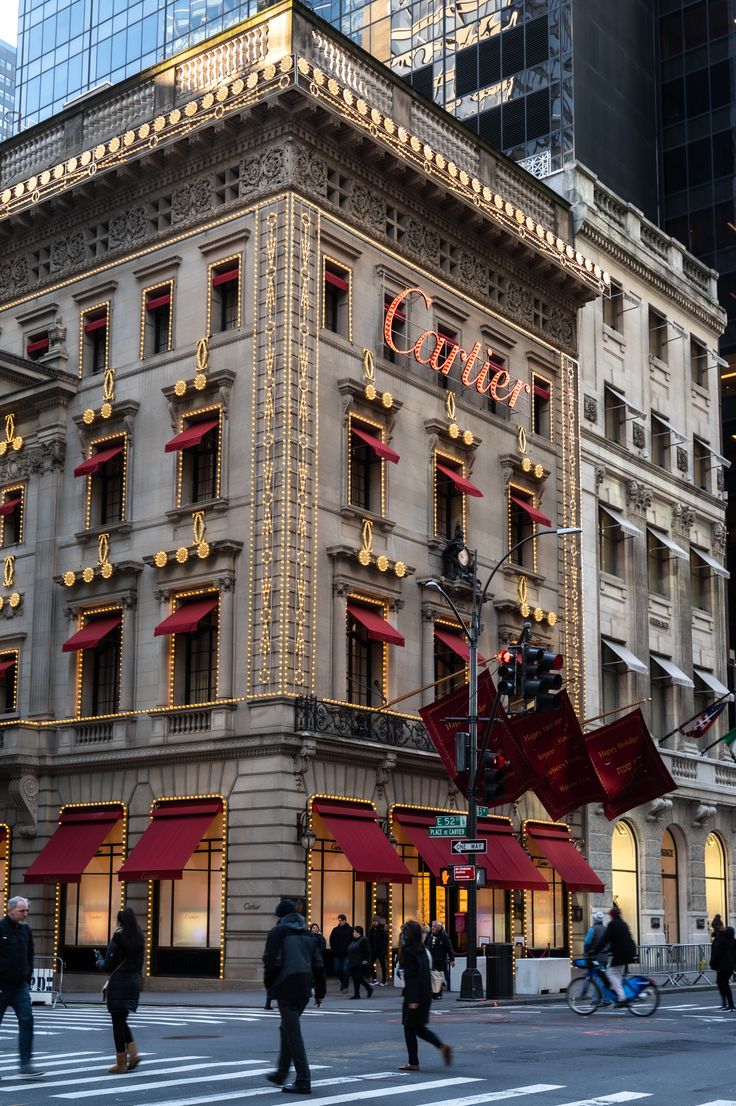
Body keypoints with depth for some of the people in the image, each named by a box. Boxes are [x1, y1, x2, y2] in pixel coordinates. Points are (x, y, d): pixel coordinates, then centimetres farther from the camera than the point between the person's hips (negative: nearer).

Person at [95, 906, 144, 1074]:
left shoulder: (118, 937, -13)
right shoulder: (138, 938, 7)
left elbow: (108, 965, -12)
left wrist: (99, 960, 10)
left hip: (119, 983, -7)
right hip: (134, 982, 7)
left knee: (117, 1022, 2)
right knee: (122, 1020, 20)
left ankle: (121, 1064, 6)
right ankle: (133, 1053, 7)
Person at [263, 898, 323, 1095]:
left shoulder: (277, 931, -4)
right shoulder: (307, 933, 15)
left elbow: (272, 961, -12)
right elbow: (318, 964, 11)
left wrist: (269, 984, 2)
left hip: (286, 987, -7)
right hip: (304, 989, 7)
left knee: (293, 1033, -4)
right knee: (287, 1028, 23)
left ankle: (303, 1082, -7)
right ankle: (281, 1074, 32)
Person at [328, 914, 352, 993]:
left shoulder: (350, 930, -3)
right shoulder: (335, 930, 5)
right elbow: (331, 941, 11)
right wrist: (333, 949, 1)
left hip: (346, 954, -3)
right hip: (337, 954, 3)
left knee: (346, 970, -6)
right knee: (337, 970, 8)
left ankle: (345, 986, 1)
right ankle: (343, 982, 31)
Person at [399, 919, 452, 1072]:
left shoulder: (407, 951, -15)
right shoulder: (422, 950, 8)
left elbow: (410, 976, -18)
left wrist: (412, 999, -19)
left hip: (413, 995, -8)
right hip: (426, 993, 8)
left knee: (409, 1028, 5)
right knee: (419, 1027, 17)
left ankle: (413, 1062, 9)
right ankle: (442, 1046, 3)